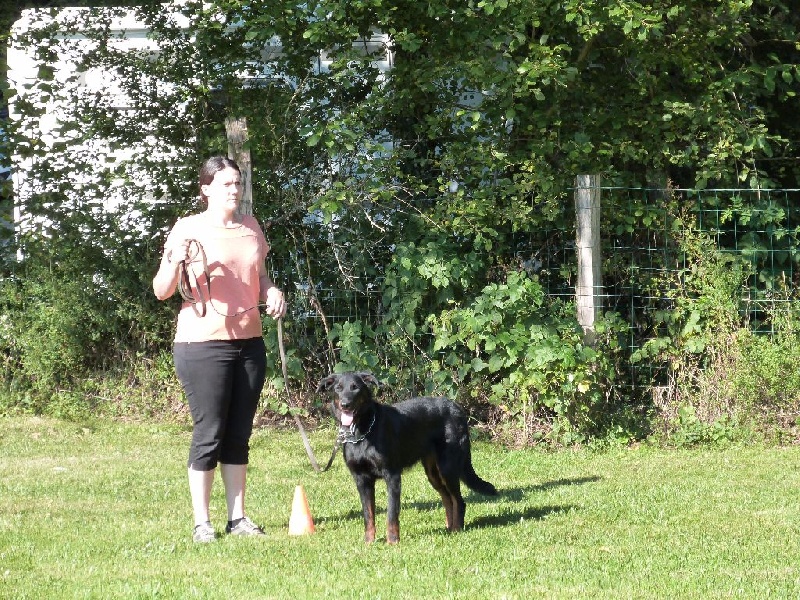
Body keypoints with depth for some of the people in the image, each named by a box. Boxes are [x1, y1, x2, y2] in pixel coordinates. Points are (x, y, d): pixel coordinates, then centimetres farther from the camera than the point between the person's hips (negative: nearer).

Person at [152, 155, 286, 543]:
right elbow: (161, 291, -6)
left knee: (239, 434, 9)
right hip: (203, 343, -5)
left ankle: (237, 517, 15)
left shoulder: (250, 228, 12)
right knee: (209, 433, -4)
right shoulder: (188, 229, -5)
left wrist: (273, 292, 3)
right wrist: (175, 262, -25)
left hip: (248, 341, 5)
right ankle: (201, 522, 2)